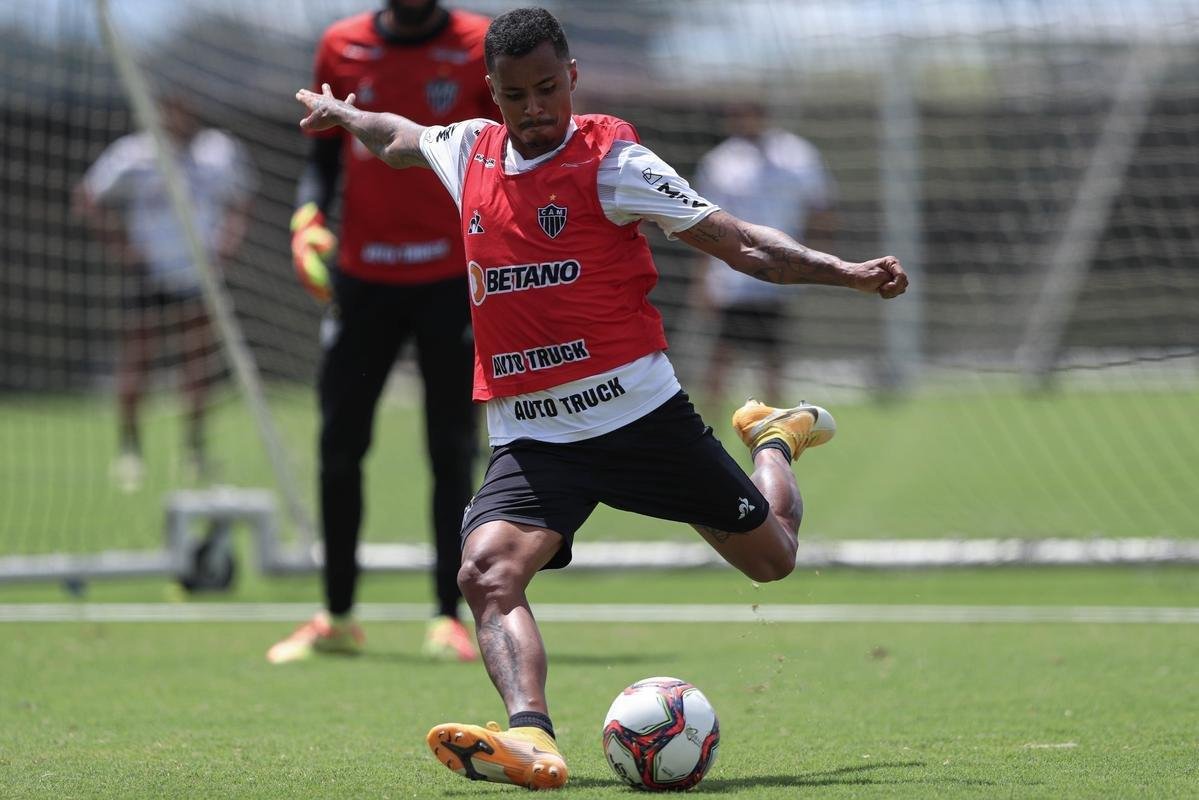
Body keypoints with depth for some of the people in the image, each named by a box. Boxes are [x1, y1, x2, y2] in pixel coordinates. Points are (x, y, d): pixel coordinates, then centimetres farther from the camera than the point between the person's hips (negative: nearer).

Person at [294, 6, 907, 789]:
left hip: (637, 408, -3)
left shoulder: (609, 160, -8)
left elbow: (737, 241, -8)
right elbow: (399, 137, 31)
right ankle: (532, 739, -43)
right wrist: (341, 113, 48)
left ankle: (775, 438, 44)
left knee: (772, 558, 11)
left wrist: (846, 272, -17)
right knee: (487, 571, -26)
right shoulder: (469, 152, 6)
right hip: (530, 436, 3)